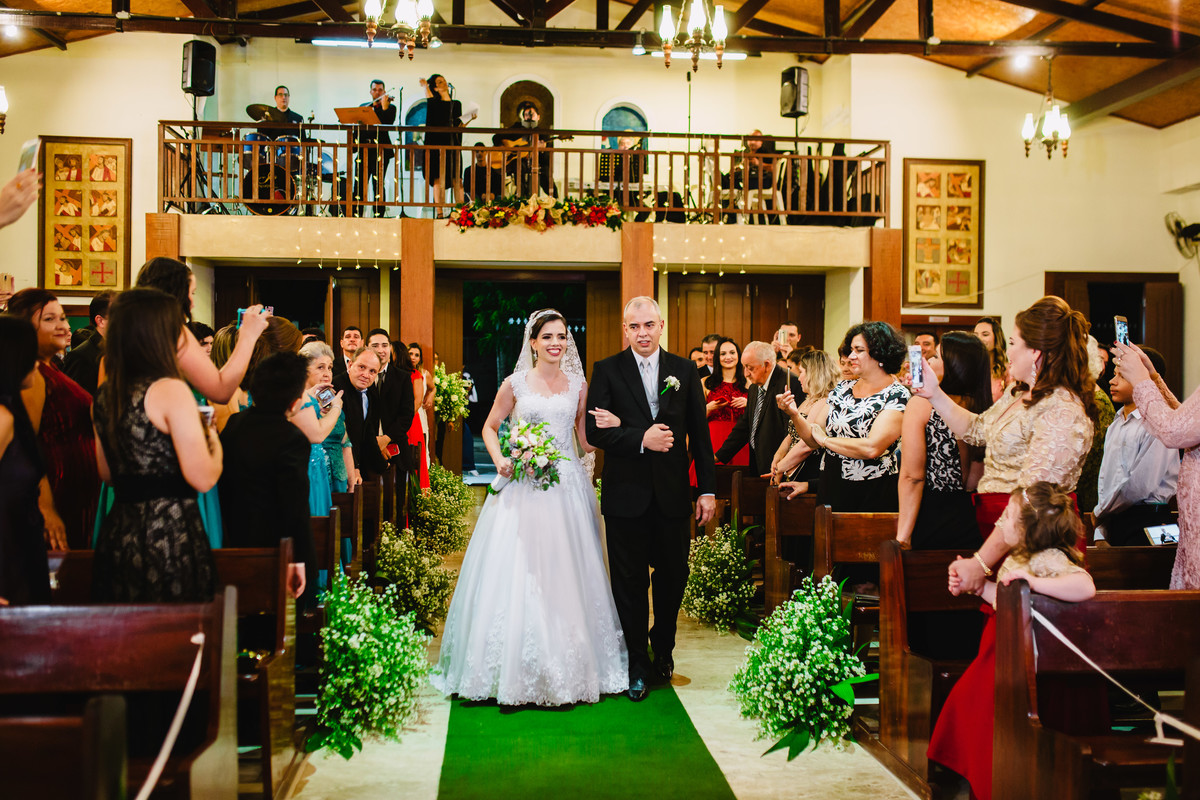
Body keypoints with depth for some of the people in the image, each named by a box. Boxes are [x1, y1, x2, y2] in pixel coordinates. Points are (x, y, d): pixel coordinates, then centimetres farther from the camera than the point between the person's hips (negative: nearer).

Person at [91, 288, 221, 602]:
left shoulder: (104, 395, 10)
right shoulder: (171, 390, -14)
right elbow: (202, 478, -18)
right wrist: (212, 438, 0)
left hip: (118, 535, 8)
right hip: (170, 536, -8)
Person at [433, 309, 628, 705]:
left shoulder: (578, 385, 9)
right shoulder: (515, 384, 4)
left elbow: (587, 439, 13)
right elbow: (490, 427, 12)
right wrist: (500, 460, -6)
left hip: (566, 488, 2)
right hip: (522, 488, -2)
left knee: (566, 576, 2)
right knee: (517, 574, -5)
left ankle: (569, 670, 15)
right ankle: (516, 676, 5)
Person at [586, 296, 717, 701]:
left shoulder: (684, 370, 6)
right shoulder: (607, 370, 0)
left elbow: (699, 434, 7)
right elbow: (594, 431, -8)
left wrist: (708, 489, 3)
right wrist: (641, 438, -19)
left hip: (672, 493, 2)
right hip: (626, 494, -2)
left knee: (673, 576, 11)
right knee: (629, 582, 7)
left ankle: (663, 647, 35)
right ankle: (637, 663, 22)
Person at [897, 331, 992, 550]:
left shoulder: (921, 404, -11)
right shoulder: (982, 409, 2)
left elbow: (912, 476, -14)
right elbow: (971, 482, 8)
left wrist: (903, 536, -13)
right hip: (965, 521, 5)